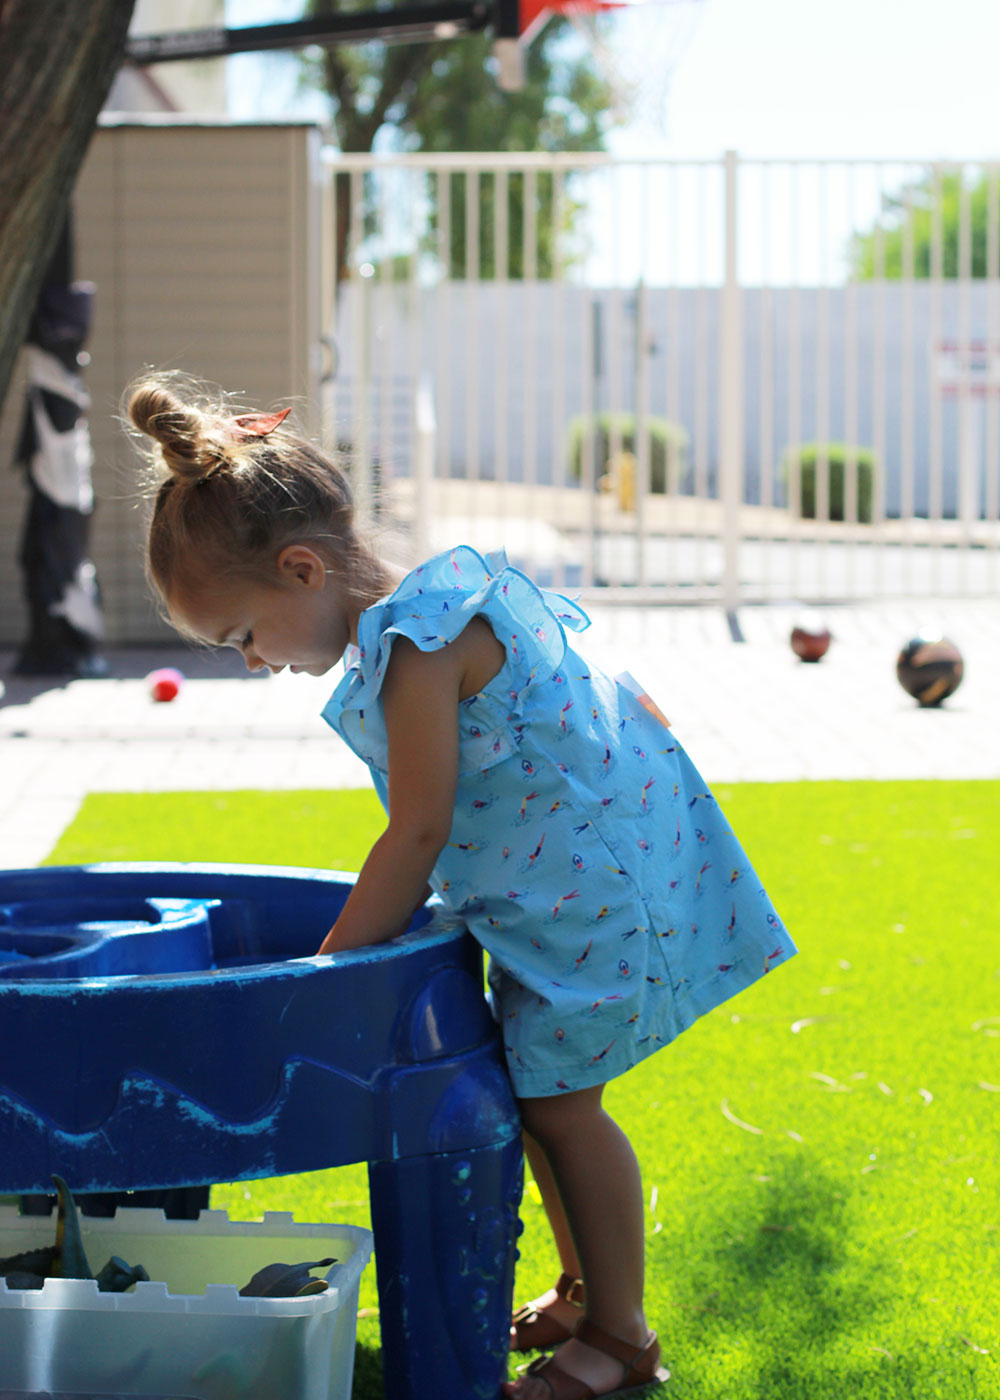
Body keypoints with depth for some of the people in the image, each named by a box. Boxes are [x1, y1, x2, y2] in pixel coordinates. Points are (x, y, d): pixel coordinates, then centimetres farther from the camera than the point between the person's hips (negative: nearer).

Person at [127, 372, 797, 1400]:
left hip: (591, 891, -10)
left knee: (559, 1103, -2)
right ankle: (584, 1292, 31)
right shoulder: (451, 598, 10)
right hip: (565, 884, 10)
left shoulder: (411, 645, -22)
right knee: (540, 1092, 17)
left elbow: (420, 832, -20)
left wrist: (331, 966, -12)